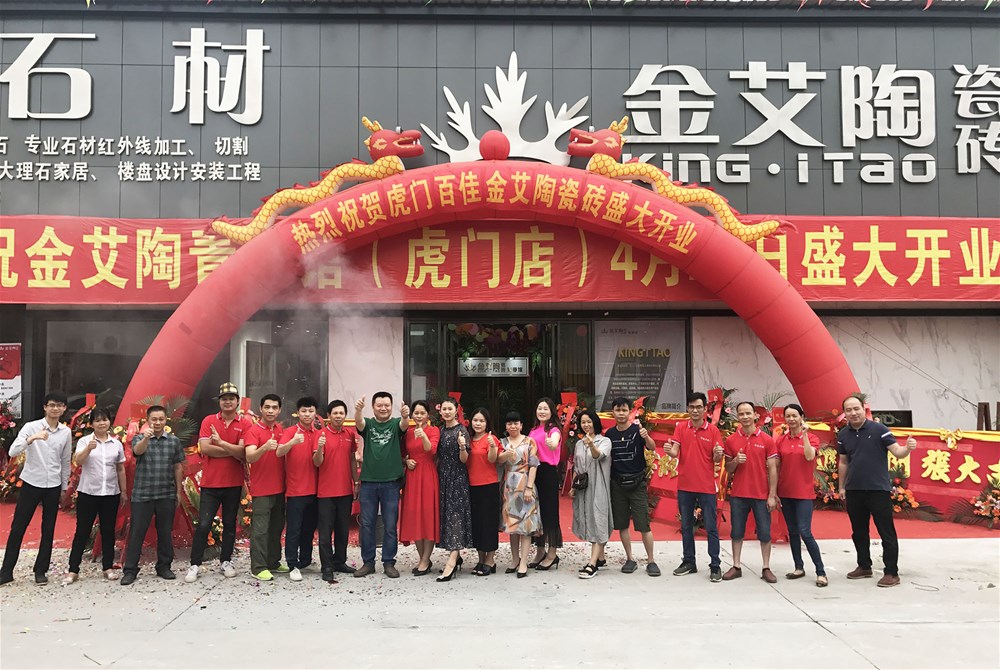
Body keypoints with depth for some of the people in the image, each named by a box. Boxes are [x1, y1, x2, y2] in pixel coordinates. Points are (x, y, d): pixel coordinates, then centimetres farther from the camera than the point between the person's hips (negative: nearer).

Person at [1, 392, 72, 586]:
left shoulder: (66, 432, 2)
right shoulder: (31, 427, -8)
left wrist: (64, 486, 13)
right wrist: (32, 438, -36)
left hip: (54, 486, 3)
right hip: (31, 484, -3)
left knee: (48, 530, 7)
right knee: (18, 528, 3)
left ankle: (40, 570, 18)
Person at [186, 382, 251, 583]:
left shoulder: (245, 424, -1)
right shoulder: (209, 421, 1)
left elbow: (243, 453, -12)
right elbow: (204, 448, -13)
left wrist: (221, 442, -21)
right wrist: (234, 451, -13)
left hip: (234, 484, 1)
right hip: (210, 483, -1)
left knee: (230, 524, 11)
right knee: (203, 525, 0)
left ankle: (226, 561, 24)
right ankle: (195, 565, 10)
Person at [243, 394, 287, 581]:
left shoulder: (282, 430, 9)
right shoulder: (254, 431, -9)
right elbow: (249, 457, -22)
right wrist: (264, 447, -40)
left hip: (280, 488, 6)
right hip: (261, 489, -6)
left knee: (277, 527, 13)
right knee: (260, 529, -3)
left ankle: (274, 562, 24)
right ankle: (258, 567, 3)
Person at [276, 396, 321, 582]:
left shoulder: (319, 434, 6)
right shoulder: (290, 432, -5)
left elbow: (317, 462, -3)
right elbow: (279, 453, -22)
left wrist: (320, 448, -24)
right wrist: (293, 442, -42)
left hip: (313, 489, 4)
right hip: (295, 490, -4)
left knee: (309, 528, 12)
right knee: (293, 529, -2)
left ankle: (305, 561, 25)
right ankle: (293, 566, 3)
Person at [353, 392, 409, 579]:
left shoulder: (395, 424, 3)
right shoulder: (368, 424, 5)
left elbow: (404, 424, -20)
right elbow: (358, 422, -18)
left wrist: (405, 416, -45)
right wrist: (358, 410, -42)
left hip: (391, 482, -1)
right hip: (368, 482, 1)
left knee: (390, 526, 4)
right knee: (366, 524, 6)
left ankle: (389, 562, 15)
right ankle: (368, 562, 18)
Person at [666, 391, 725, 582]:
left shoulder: (713, 430, -2)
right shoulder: (681, 428, 2)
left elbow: (717, 460, -2)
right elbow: (675, 452, -8)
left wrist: (718, 454, -25)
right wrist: (669, 451, -30)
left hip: (706, 486, -2)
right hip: (684, 485, 2)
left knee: (711, 527, 1)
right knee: (686, 526, 12)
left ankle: (715, 566, 8)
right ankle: (689, 562, 23)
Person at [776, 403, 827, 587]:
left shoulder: (811, 438, -2)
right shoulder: (780, 440, 4)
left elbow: (809, 457, -23)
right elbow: (776, 468, 7)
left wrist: (804, 434, -22)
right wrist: (774, 492, 5)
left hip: (804, 493, -4)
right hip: (785, 493, 4)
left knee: (805, 532, -10)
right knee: (792, 532, 10)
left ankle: (821, 572, -2)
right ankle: (799, 567, 21)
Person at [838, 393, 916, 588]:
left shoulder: (878, 429, -8)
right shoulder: (843, 434, 5)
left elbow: (897, 452, -10)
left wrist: (908, 448, -32)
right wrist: (842, 487, 16)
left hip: (878, 489, -5)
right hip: (854, 491, 5)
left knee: (886, 532, 0)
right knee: (858, 532, 14)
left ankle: (892, 573, 8)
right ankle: (864, 566, 28)